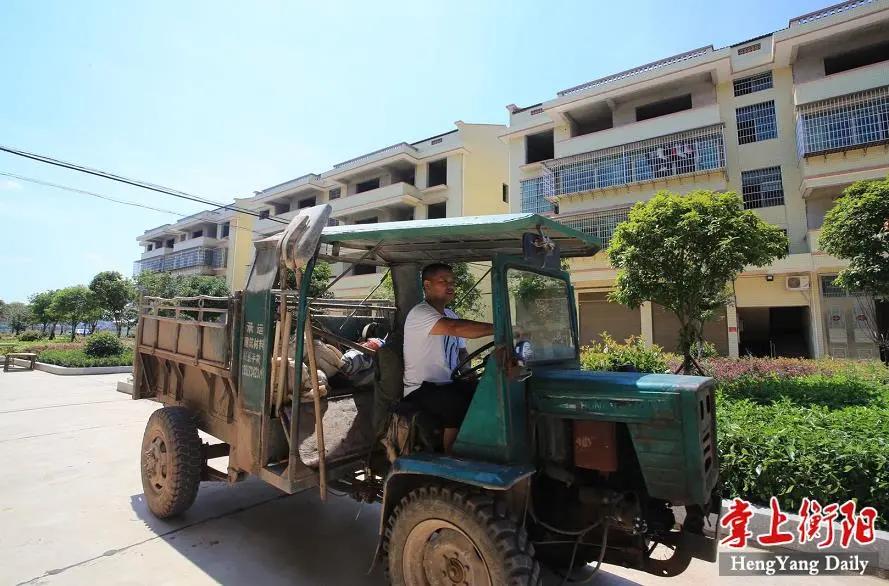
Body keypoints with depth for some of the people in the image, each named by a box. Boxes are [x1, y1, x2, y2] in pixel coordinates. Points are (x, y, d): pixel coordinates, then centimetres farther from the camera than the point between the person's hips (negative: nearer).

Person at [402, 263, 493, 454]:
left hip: (450, 385, 8)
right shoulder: (419, 313, -12)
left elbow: (462, 352, 22)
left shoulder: (451, 315, 17)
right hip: (421, 389, -7)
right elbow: (456, 328, -30)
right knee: (461, 407, -31)